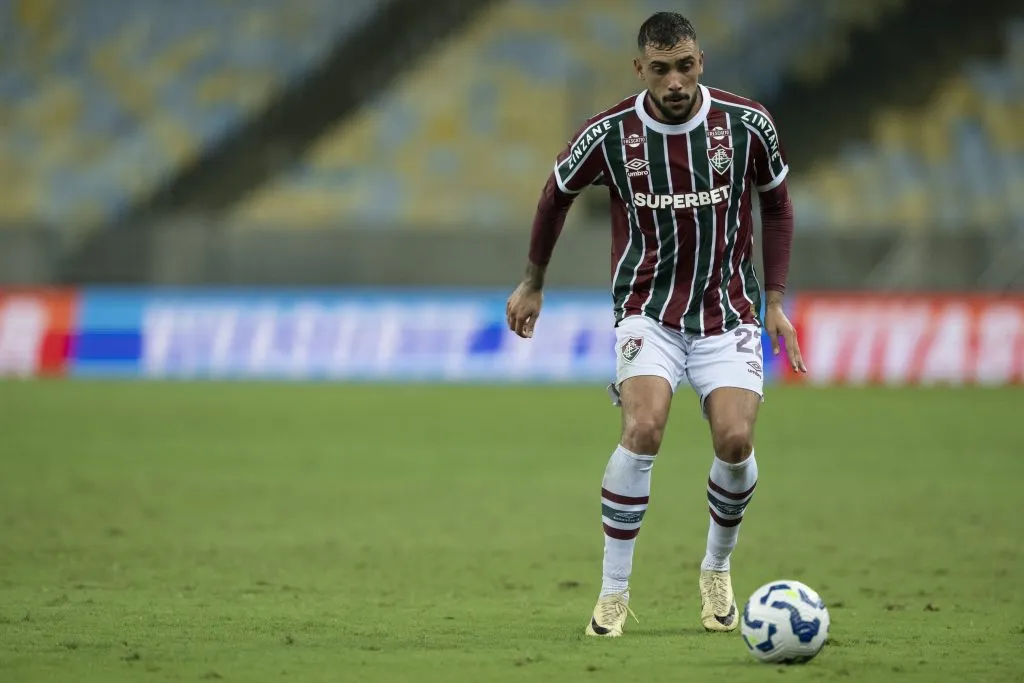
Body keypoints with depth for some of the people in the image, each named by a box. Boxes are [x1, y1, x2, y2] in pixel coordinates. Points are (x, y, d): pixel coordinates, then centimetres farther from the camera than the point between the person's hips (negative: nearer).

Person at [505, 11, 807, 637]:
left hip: (728, 311, 1)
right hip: (648, 309, -1)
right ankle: (614, 592, -13)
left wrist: (776, 300, 6)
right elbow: (557, 194, 10)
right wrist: (534, 284, 19)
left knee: (735, 441, -15)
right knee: (644, 429, -24)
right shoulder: (609, 135, -10)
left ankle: (717, 568, 15)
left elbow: (777, 205, 9)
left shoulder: (747, 125, -8)